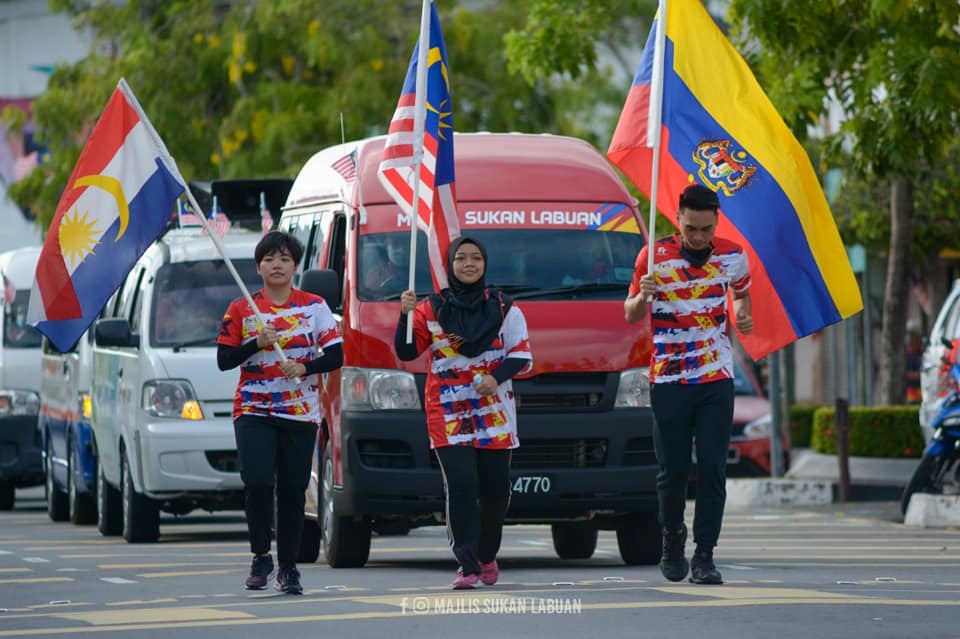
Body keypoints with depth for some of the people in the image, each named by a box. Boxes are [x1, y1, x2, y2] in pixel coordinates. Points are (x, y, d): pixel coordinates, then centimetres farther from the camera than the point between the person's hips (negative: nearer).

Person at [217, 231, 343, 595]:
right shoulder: (241, 311, 5)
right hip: (253, 411, -1)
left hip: (300, 413, 1)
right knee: (258, 482, -18)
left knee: (292, 491, 1)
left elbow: (335, 356, 2)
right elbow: (223, 360, 3)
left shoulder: (314, 306, 6)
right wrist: (257, 344, -13)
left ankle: (288, 568, 11)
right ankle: (261, 557, -2)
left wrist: (305, 367, -15)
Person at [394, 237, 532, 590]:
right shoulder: (431, 310, 7)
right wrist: (406, 316, -14)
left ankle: (487, 556, 28)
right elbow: (406, 352, 1)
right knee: (461, 485, -15)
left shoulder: (503, 309, 10)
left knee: (495, 490, 5)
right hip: (447, 415, -2)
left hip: (494, 413, 2)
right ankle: (467, 566, -16)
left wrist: (497, 377, -12)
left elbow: (521, 353, 6)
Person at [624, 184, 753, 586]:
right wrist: (643, 296, -21)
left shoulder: (732, 257, 1)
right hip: (669, 381, -1)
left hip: (717, 379, 1)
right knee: (673, 470, 3)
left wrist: (742, 314, 0)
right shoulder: (655, 256, -5)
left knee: (712, 469, -7)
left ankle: (705, 556, -4)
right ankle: (672, 543, 26)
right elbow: (630, 315, 1)